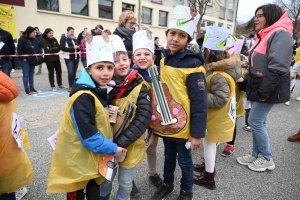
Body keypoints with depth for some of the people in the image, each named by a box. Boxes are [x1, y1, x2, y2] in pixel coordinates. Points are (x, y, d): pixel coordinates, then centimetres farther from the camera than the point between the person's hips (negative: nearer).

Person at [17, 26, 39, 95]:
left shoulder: (35, 40, 7)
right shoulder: (22, 39, -12)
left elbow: (37, 48, 15)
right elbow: (19, 49, -14)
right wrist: (23, 58, -14)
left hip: (33, 60, 6)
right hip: (25, 60, -6)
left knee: (31, 75, 11)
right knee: (26, 75, -2)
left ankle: (32, 88, 18)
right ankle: (27, 90, 4)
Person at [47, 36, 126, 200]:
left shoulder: (100, 91, 3)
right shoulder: (83, 98, -26)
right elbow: (88, 135, -27)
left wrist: (108, 115, -4)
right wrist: (112, 149, -18)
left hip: (94, 157, 8)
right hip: (77, 160, -8)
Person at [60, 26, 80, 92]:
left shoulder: (74, 38, 15)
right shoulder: (63, 38, -3)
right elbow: (62, 48, -13)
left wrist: (78, 47, -3)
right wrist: (73, 48, -18)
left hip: (76, 57, 6)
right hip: (69, 58, -6)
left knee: (74, 73, 8)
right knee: (71, 72, -9)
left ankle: (73, 85, 18)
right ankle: (70, 86, 4)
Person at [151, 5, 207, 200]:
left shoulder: (192, 65, -19)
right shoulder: (164, 60, 3)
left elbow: (200, 102, -19)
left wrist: (197, 133, -18)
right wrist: (156, 117, 11)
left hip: (183, 125, -6)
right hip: (165, 122, 6)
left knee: (184, 160, 14)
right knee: (169, 156, 24)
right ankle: (167, 184, 46)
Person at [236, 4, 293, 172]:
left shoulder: (280, 34, -15)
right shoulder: (264, 35, 15)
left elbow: (277, 68, -24)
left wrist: (264, 92, -23)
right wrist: (251, 87, 13)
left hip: (269, 89, -9)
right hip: (260, 88, 9)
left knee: (255, 122, -3)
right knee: (259, 122, 13)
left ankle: (267, 159, 14)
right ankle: (257, 155, 25)